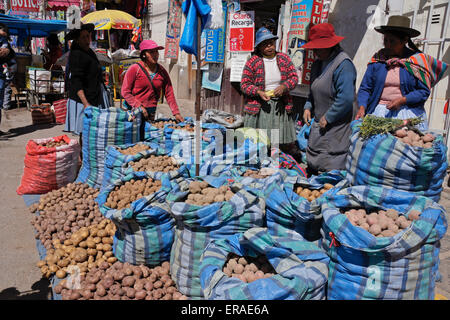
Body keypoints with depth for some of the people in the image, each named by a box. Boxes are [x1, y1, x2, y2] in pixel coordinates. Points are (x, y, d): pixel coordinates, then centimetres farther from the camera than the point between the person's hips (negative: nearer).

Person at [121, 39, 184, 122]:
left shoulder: (162, 72, 5)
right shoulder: (134, 69, -5)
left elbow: (169, 94, 5)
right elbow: (125, 91, -6)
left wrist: (176, 113, -3)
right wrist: (139, 106, -16)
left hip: (151, 112, 3)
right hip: (133, 110, -3)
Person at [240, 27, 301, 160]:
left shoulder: (284, 58, 7)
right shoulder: (252, 62, -3)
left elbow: (294, 77, 7)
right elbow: (244, 84, -2)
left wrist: (284, 87, -13)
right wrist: (258, 92, -20)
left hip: (281, 105, 2)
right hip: (259, 106, -2)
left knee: (287, 144, 7)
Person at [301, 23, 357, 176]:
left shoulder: (343, 64, -15)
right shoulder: (317, 64, 13)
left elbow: (346, 99, -24)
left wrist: (328, 118, -17)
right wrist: (308, 107, 9)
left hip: (337, 127, -9)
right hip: (320, 124, 9)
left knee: (333, 170, -2)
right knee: (312, 166, 13)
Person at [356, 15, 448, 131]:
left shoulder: (417, 60, 1)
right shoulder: (377, 59, 7)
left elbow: (424, 91, 0)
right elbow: (365, 88, 4)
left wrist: (402, 100, -13)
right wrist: (362, 107, -12)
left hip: (407, 114, -1)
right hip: (379, 112, 1)